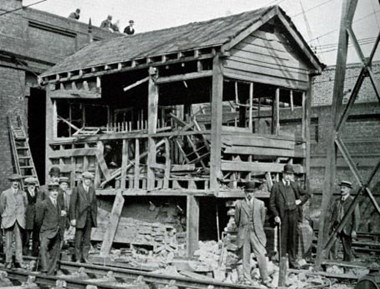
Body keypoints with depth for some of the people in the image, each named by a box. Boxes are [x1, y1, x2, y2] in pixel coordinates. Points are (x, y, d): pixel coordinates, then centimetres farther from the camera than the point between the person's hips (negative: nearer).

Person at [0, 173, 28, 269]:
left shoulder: (23, 194, 9)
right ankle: (8, 262, 5)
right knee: (8, 242, -1)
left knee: (19, 241, -4)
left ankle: (18, 262, -2)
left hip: (19, 221, 1)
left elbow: (26, 206, 17)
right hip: (8, 221, -1)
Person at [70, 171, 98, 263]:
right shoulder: (77, 189, -5)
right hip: (80, 217, -5)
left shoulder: (92, 189, 10)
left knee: (87, 238, 6)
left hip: (90, 217, 5)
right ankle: (78, 258, 8)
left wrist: (95, 216, 9)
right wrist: (72, 218, -12)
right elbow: (72, 204, -8)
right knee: (78, 238, 1)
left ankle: (85, 257, 12)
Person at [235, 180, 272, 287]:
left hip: (257, 234, 0)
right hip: (244, 235, 0)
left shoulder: (260, 204, 6)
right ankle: (247, 280, 12)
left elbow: (262, 219, 13)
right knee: (245, 258, 3)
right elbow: (236, 220, 10)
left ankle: (266, 280, 6)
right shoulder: (239, 204, 3)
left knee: (262, 256, -5)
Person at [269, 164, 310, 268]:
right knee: (283, 239, -3)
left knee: (293, 239, 8)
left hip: (294, 214, 4)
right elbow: (272, 203, -3)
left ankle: (292, 261, 16)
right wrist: (276, 216, -11)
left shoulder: (294, 185, 11)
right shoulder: (276, 186, -2)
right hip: (283, 215, -4)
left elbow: (307, 194, 25)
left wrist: (300, 200, 7)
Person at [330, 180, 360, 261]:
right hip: (337, 227, 5)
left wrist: (354, 230, -13)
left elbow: (357, 217, -7)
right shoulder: (337, 201, 14)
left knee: (347, 248, 0)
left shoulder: (353, 201, -3)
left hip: (347, 229, -5)